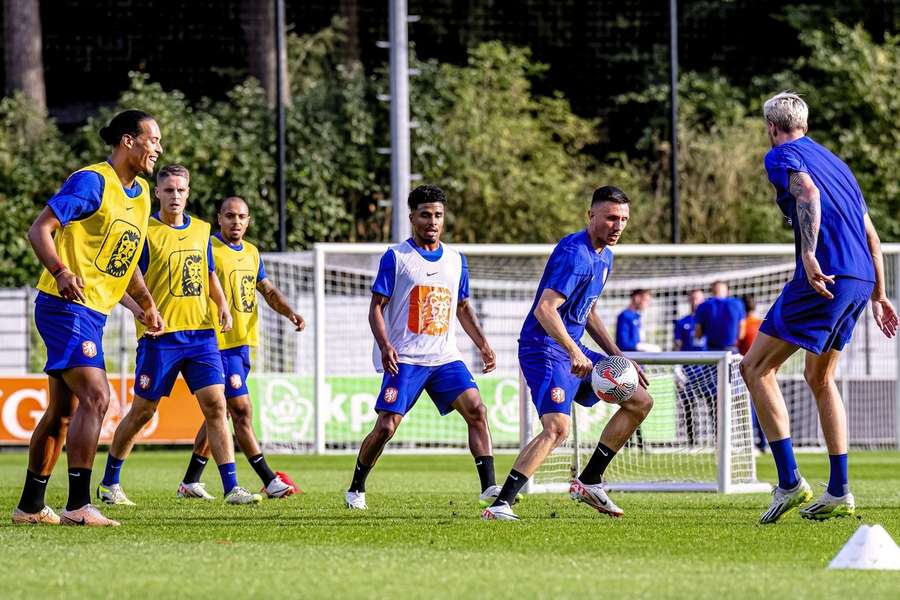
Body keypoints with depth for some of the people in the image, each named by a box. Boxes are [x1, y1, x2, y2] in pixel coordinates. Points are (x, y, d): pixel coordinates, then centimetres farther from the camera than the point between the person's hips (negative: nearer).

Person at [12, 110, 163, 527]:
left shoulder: (140, 194, 15)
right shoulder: (91, 182, -13)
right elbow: (39, 229, -17)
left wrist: (147, 305, 30)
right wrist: (61, 272, -32)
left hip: (93, 313, 10)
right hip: (66, 306, -10)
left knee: (63, 411, 14)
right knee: (95, 396, -20)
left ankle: (30, 505, 22)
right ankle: (78, 505, -24)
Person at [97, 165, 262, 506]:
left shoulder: (201, 230, 12)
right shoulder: (145, 232, -5)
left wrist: (222, 305, 8)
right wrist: (139, 308, -22)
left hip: (201, 333, 4)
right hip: (160, 336, -4)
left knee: (215, 405, -6)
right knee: (142, 411, 3)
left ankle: (231, 488, -7)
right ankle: (109, 484, 19)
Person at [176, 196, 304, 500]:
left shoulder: (252, 253, 15)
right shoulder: (208, 248, -9)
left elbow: (268, 290, 22)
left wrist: (290, 312, 4)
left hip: (242, 344, 8)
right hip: (219, 343, -8)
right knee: (242, 410, -8)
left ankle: (190, 481, 18)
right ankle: (269, 481, -7)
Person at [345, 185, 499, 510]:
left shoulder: (456, 260, 13)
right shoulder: (396, 257, -2)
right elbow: (376, 307, -4)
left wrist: (482, 344, 11)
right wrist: (385, 346, -19)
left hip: (445, 357, 4)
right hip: (405, 358, -4)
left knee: (476, 410, -14)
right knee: (386, 426, -7)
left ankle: (489, 486, -16)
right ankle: (356, 489, 12)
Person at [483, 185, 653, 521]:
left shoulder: (604, 255, 14)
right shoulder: (575, 254, -19)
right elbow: (545, 309, -29)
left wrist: (617, 356, 22)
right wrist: (574, 353, -37)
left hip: (572, 352, 10)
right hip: (544, 351, -10)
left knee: (640, 402, 13)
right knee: (557, 427, -28)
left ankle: (589, 482, 17)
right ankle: (500, 505, -29)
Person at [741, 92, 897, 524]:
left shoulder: (782, 155, 3)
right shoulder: (833, 161, 26)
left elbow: (808, 193, -20)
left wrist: (808, 254, -29)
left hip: (824, 277, -8)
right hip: (861, 280, 8)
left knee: (755, 367, -2)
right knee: (820, 378, 21)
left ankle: (790, 481, -12)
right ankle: (839, 492, 16)